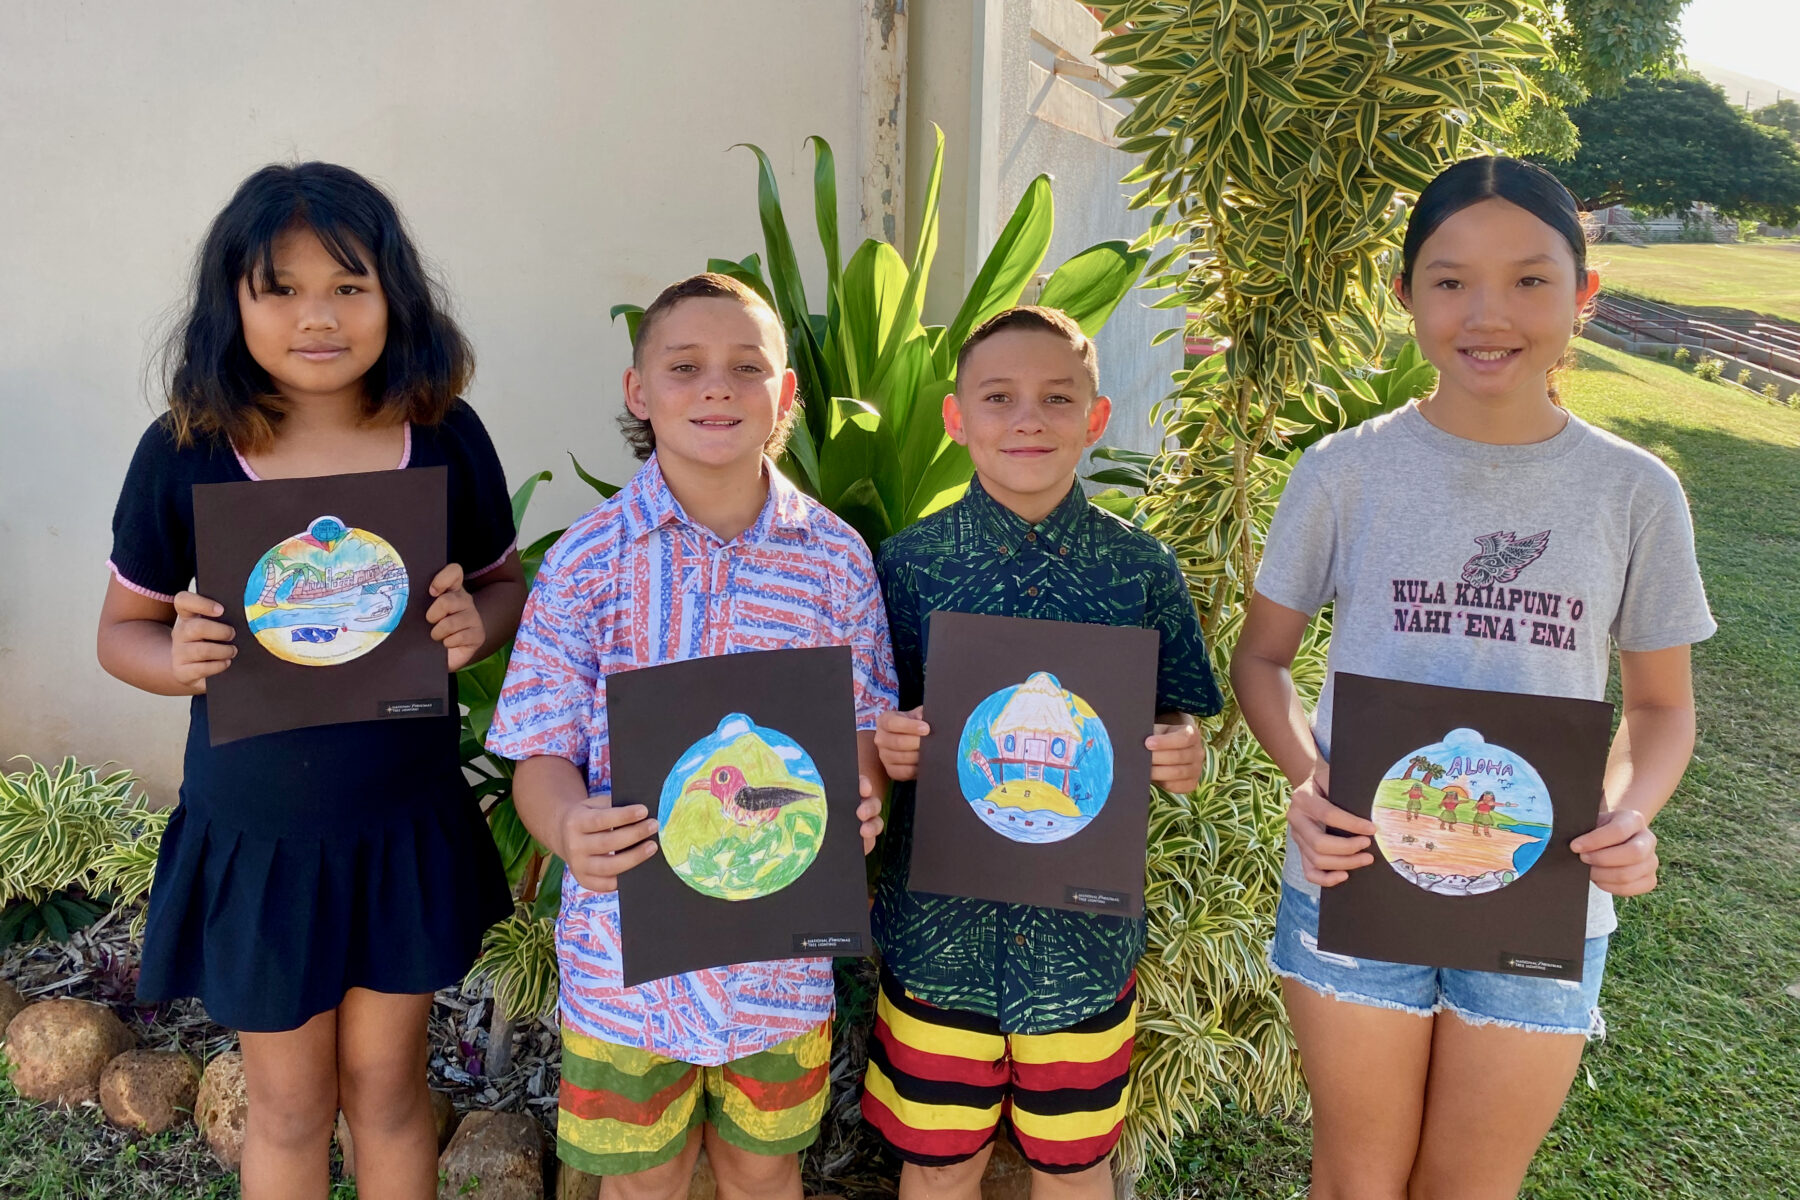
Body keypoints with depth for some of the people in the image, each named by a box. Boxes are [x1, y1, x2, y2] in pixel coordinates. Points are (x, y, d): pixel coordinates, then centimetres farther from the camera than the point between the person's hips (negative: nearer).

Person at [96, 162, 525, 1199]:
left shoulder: (445, 436, -9)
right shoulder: (185, 452, -11)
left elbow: (507, 582, 4)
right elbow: (124, 627, 1)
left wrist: (477, 627, -19)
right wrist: (180, 660, -22)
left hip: (405, 823, 1)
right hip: (254, 836, 0)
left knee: (387, 1083, 19)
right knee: (288, 1105, 18)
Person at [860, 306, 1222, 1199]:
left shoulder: (1144, 571, -3)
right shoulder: (906, 564, -5)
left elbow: (1181, 725, 4)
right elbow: (871, 737, 1)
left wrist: (1182, 754, -18)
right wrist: (888, 750, -20)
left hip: (1087, 927, 1)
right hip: (939, 922, 0)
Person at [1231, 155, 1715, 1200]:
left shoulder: (1635, 492, -3)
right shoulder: (1344, 473, -6)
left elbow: (1662, 703, 6)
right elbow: (1262, 656, 1)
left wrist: (1630, 816, -14)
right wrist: (1307, 776, -17)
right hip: (1356, 881, -1)